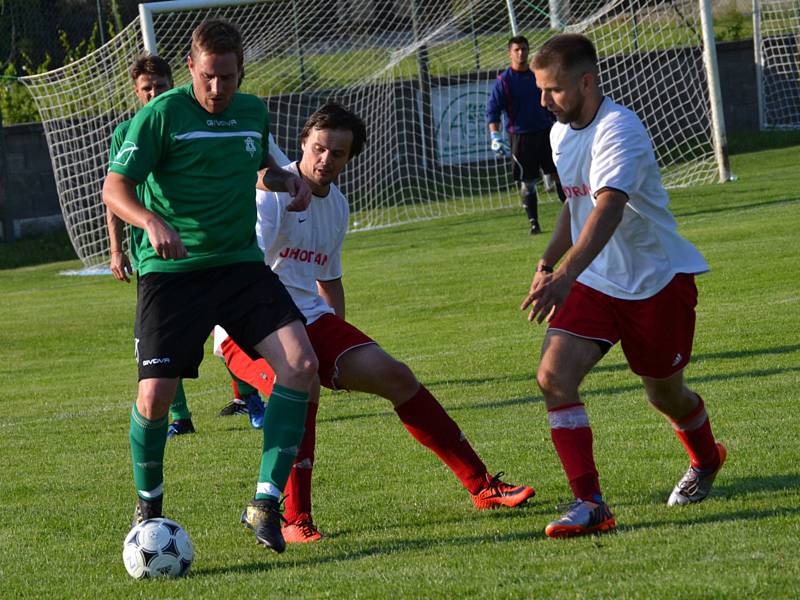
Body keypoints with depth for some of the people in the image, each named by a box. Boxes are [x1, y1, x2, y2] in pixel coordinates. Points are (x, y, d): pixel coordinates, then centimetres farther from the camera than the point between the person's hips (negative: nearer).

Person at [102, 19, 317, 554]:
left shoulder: (254, 112, 10)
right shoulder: (161, 114, -8)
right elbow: (114, 189, -11)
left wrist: (289, 179, 8)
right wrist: (152, 222, -31)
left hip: (241, 264, 4)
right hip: (172, 270, -4)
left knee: (301, 363, -16)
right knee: (156, 394, -13)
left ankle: (267, 502, -9)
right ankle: (148, 505, 17)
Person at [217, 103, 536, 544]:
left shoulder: (337, 205, 13)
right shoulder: (273, 192, -12)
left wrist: (342, 351, 22)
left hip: (311, 321, 7)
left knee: (392, 374, -4)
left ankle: (481, 486, 5)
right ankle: (294, 519, -25)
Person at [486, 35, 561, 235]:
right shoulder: (504, 81, -4)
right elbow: (492, 111, -7)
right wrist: (495, 136, -20)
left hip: (545, 134, 4)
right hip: (520, 137, -4)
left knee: (559, 175, 3)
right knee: (527, 183, 0)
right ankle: (534, 223, 7)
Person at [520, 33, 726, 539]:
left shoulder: (619, 130, -25)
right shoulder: (561, 133, 4)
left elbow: (608, 209, -40)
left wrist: (566, 275, -52)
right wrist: (548, 262, 14)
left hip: (659, 280, -6)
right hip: (596, 283, 6)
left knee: (664, 392, 11)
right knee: (554, 376, -17)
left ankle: (706, 460, 46)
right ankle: (590, 504, -16)